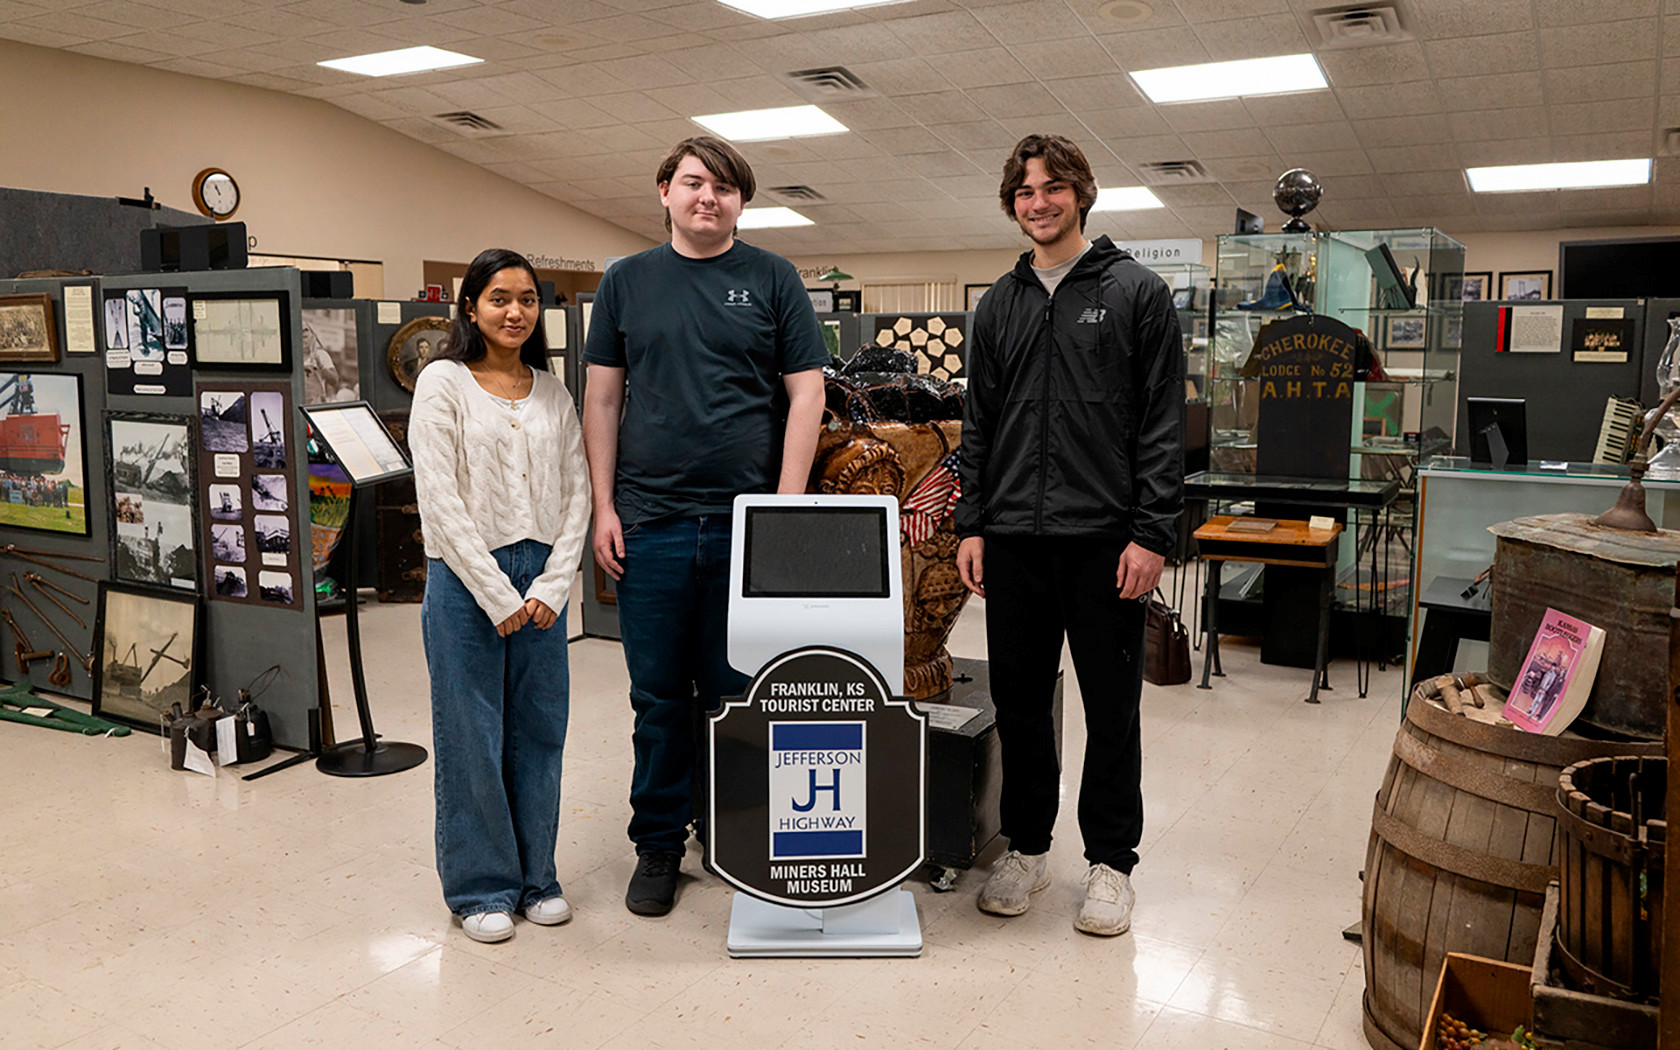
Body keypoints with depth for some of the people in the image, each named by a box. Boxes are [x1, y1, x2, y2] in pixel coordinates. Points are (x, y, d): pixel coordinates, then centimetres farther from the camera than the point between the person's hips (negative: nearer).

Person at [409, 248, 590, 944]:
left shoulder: (552, 392, 10)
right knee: (472, 736, 4)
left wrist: (551, 585, -4)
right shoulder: (443, 383, -3)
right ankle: (480, 887, 20)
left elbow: (575, 494, 8)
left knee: (539, 730, 10)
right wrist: (499, 594, -12)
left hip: (541, 580, 4)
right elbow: (440, 501, -9)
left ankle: (535, 876, 25)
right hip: (466, 578, -4)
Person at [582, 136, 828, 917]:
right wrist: (604, 507, 1)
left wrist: (785, 508, -7)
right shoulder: (627, 281, 10)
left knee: (737, 694, 8)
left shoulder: (772, 280, 5)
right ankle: (658, 844, 23)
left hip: (747, 522, -1)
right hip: (650, 523, 1)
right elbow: (601, 397, 9)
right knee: (659, 697, 9)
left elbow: (806, 393, 1)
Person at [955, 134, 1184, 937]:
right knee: (1019, 702, 11)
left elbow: (1163, 424, -4)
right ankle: (1027, 847, 27)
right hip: (1014, 540, 4)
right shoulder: (999, 305, 13)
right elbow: (979, 424, 14)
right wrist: (971, 525, 6)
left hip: (1104, 540, -4)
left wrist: (1151, 533, -11)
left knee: (1111, 707, 6)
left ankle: (1110, 861, 21)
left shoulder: (1136, 292, 1)